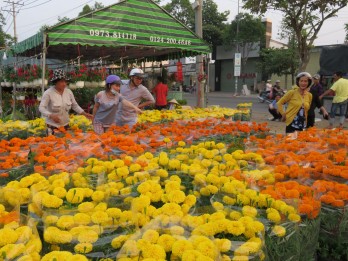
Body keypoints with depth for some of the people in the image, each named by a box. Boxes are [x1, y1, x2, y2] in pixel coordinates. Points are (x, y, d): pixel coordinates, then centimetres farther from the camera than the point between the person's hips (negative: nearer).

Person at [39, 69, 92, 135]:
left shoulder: (69, 92, -3)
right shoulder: (48, 93, -15)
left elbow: (75, 106, 7)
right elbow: (41, 108, -19)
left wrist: (85, 114, -5)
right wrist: (51, 116, -35)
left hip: (65, 125, 4)